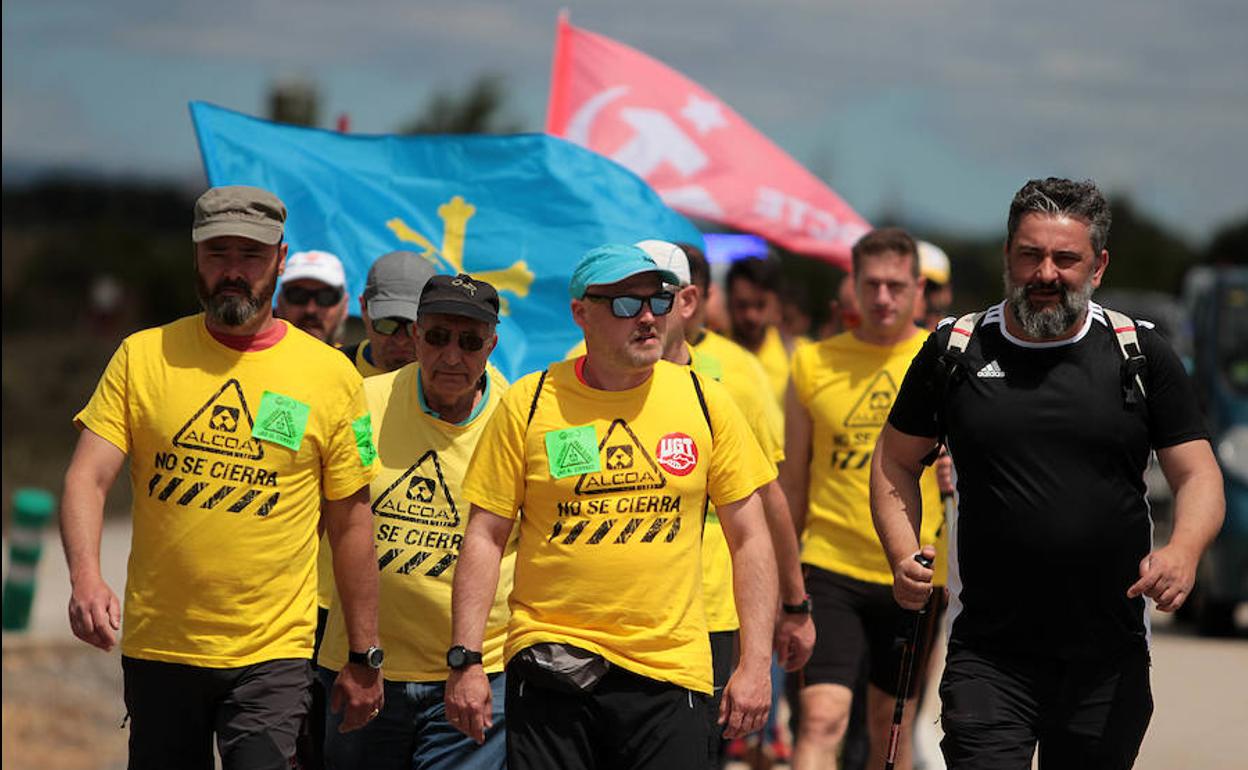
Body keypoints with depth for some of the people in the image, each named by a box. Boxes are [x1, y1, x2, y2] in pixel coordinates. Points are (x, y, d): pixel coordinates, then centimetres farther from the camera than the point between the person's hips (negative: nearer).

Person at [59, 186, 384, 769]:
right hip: (157, 649, 1)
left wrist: (365, 657, 7)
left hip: (272, 655, -1)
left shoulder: (331, 376, 2)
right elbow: (87, 478, -4)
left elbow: (351, 524, 7)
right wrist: (85, 575, -24)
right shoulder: (142, 357, 3)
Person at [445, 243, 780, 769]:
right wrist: (464, 661, -5)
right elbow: (485, 538, 2)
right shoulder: (529, 404, 1)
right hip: (551, 665, -1)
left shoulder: (704, 401, 4)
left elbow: (750, 538, 7)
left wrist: (755, 662, 1)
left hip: (669, 669, 1)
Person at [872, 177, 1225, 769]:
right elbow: (896, 461, 14)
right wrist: (904, 556, -4)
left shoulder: (1141, 356, 3)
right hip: (988, 650, -1)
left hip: (1108, 659, 1)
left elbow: (1198, 475, 4)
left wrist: (1182, 552, -18)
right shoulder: (955, 352, 3)